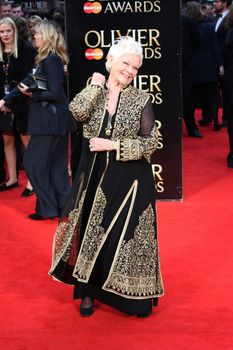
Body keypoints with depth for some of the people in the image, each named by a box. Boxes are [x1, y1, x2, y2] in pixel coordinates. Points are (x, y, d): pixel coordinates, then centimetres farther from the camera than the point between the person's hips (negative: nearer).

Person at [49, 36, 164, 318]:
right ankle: (88, 292, 28)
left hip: (130, 181, -2)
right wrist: (97, 85, -11)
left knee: (128, 236, 3)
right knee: (90, 233, 11)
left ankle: (136, 296, 19)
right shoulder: (92, 92, 1)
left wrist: (113, 145, -16)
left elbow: (150, 144, -9)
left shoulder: (141, 99, -4)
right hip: (94, 177, 2)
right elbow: (78, 112, -21)